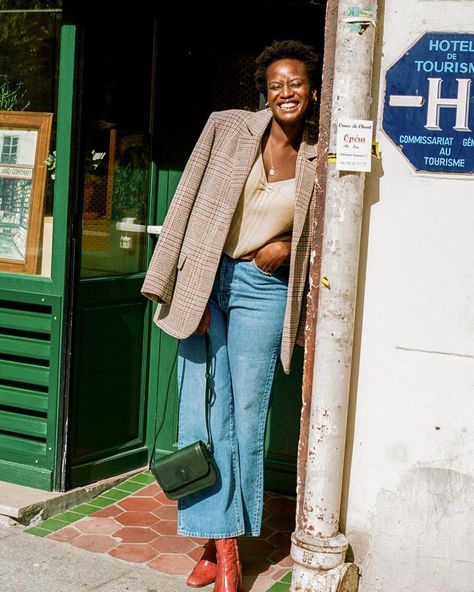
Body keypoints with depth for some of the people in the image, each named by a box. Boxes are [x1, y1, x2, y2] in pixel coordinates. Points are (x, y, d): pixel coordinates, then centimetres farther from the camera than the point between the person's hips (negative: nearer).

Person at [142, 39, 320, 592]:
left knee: (247, 415, 2)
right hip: (205, 280, 0)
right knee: (202, 410, -1)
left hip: (262, 289, 1)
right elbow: (188, 203, -2)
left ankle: (227, 541, 16)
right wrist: (188, 287, -8)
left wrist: (289, 248, -3)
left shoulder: (319, 162, 4)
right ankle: (218, 539, 11)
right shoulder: (227, 128, 0)